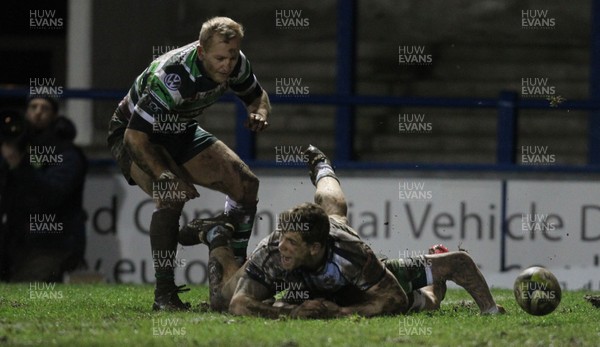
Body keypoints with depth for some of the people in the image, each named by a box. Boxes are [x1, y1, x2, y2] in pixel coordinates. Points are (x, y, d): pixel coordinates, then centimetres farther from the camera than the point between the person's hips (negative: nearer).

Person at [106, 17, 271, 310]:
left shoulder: (235, 65, -17)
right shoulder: (171, 77, -38)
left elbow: (257, 97, 5)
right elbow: (135, 136, -36)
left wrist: (259, 115, -19)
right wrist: (165, 176, -45)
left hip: (182, 132, 7)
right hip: (133, 134, -7)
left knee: (246, 185, -4)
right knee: (172, 196, -33)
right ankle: (164, 294, -27)